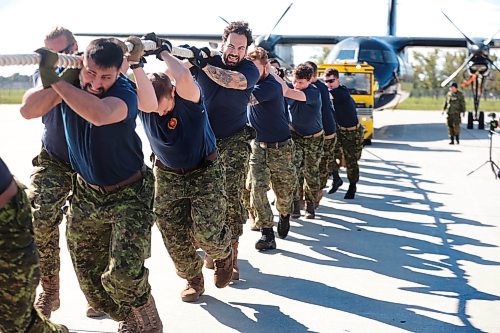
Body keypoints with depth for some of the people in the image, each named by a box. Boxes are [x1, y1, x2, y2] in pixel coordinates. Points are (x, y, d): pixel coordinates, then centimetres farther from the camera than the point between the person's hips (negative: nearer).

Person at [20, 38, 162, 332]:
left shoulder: (124, 92, -23)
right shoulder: (70, 81, -7)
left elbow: (100, 115, -45)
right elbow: (29, 108, -17)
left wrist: (54, 80, -38)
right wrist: (64, 76, -28)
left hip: (128, 194, -5)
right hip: (86, 194, 6)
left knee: (123, 275, -21)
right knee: (89, 279, 11)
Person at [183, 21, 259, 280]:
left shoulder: (249, 69, -7)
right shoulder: (206, 59, 0)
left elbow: (233, 81, -28)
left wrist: (202, 64, -39)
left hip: (234, 143, -2)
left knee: (232, 199, -9)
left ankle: (231, 255, 1)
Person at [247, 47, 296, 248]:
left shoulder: (272, 86, -24)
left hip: (280, 147, -5)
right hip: (258, 146, 5)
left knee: (284, 191, 10)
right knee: (257, 189, -8)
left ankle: (284, 216, 41)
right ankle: (267, 234, -1)